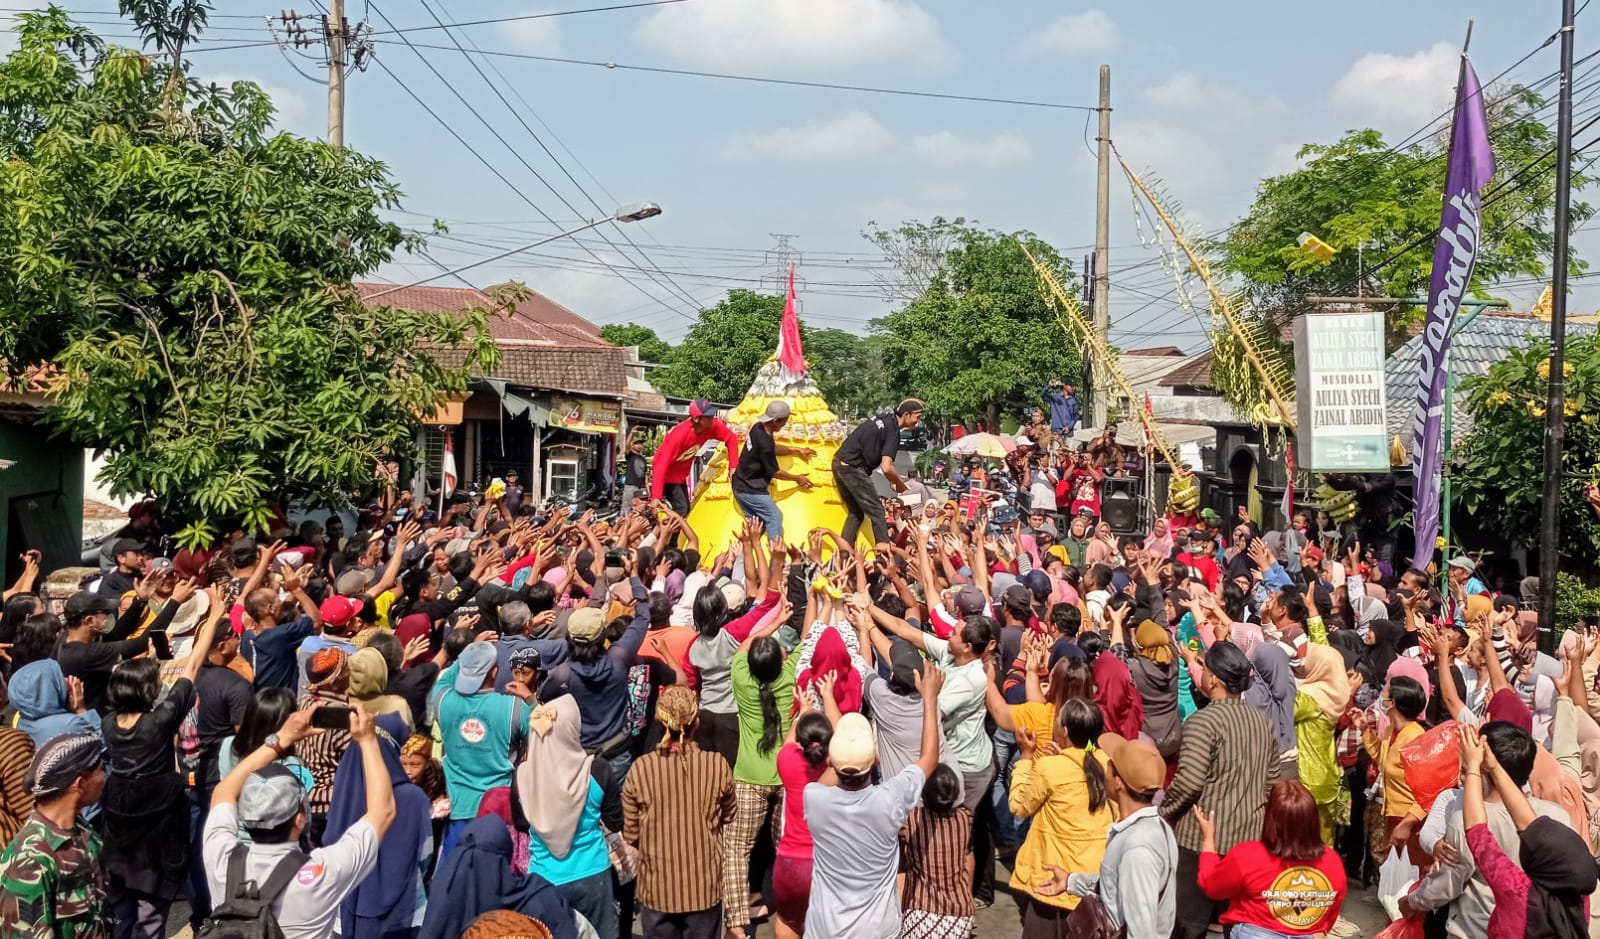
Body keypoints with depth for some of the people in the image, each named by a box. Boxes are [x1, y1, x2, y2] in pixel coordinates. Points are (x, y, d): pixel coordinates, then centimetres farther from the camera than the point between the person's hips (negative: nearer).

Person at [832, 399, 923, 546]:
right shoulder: (893, 430, -13)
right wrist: (900, 483, -3)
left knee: (856, 513, 18)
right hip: (853, 468, -9)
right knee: (876, 512, -1)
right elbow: (886, 468, -21)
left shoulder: (885, 418, 15)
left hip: (838, 464, 9)